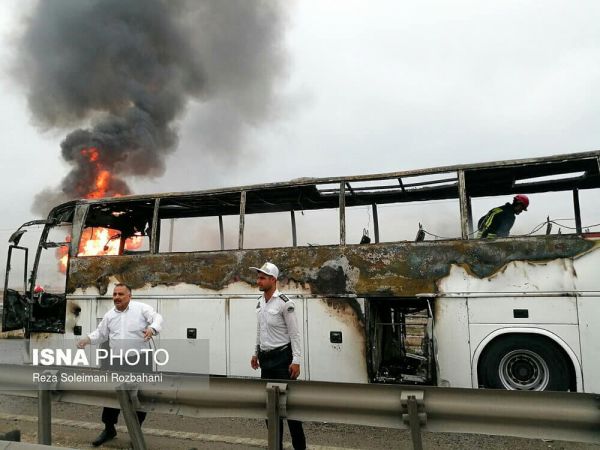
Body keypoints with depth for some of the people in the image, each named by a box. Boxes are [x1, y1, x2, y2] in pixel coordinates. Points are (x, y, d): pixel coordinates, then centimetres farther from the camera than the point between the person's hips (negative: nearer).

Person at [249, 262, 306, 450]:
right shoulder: (260, 302, 7)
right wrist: (256, 353, 18)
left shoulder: (284, 303, -16)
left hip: (282, 357, -7)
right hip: (266, 358, 7)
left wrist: (296, 361, -19)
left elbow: (294, 334, -15)